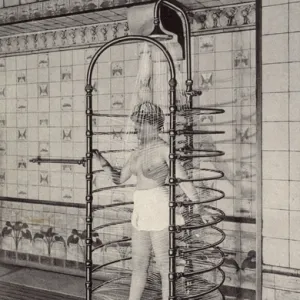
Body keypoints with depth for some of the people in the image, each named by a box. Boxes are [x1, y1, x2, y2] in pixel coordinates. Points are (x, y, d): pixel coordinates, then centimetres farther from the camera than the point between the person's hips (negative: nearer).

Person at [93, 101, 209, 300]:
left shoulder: (163, 148, -12)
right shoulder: (138, 152, 12)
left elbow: (183, 179, -17)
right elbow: (119, 178, 16)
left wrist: (197, 207, -21)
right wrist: (104, 163, 3)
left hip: (159, 208, -8)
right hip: (141, 209, 8)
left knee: (164, 264, 4)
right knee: (138, 263, 15)